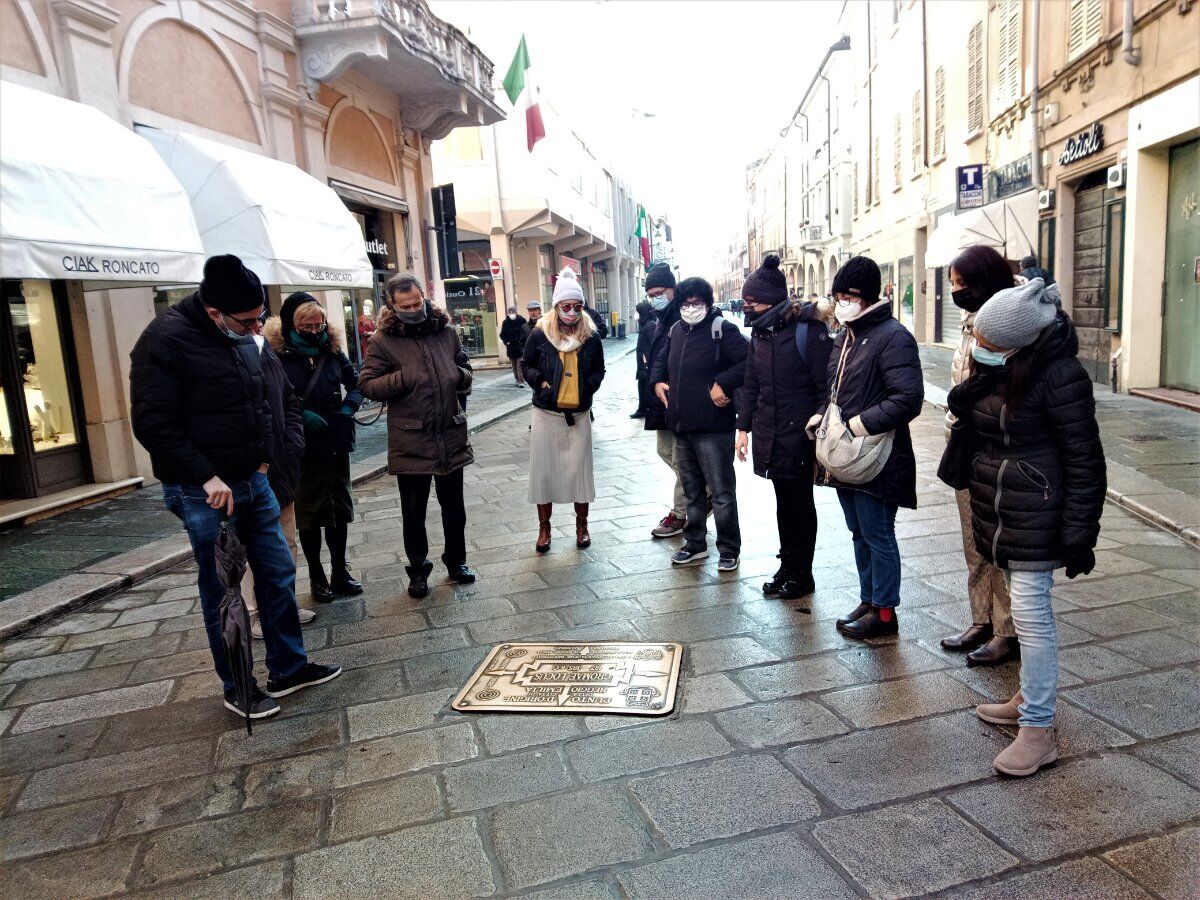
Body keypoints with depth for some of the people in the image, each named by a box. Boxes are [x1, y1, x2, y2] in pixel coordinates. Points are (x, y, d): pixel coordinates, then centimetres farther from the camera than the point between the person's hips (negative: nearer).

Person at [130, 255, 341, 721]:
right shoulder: (165, 341, -16)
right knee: (222, 593, 5)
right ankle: (237, 688, 22)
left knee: (278, 575, 12)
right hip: (204, 493, -7)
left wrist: (263, 456, 10)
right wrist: (206, 477, -20)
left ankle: (289, 668, 28)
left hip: (253, 483, 7)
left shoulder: (242, 338, 8)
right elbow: (152, 425, -18)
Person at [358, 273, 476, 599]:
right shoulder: (383, 340, -7)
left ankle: (456, 561, 35)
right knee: (414, 511, 10)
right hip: (410, 442, -3)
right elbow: (366, 384, -8)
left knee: (453, 506, 16)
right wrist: (403, 379, -21)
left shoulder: (445, 331, 4)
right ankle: (418, 569, 28)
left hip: (451, 437, 3)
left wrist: (460, 375, -6)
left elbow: (465, 367, 17)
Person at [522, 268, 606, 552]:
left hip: (578, 415, 1)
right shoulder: (540, 334, -4)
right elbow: (526, 365, 7)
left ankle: (581, 525, 22)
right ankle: (544, 527, 18)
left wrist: (588, 387, -7)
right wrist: (540, 382, -10)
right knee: (544, 469, 5)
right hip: (546, 414, -1)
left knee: (579, 468, 6)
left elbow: (598, 370, 11)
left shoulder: (591, 337, 1)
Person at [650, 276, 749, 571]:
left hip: (713, 428, -7)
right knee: (692, 489, 18)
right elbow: (661, 360, 29)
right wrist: (657, 381, 12)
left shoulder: (721, 329, -10)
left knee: (721, 492, 0)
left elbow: (749, 360, -19)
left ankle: (729, 549, 13)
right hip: (682, 426, 7)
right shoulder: (676, 331, 13)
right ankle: (695, 543, 31)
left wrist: (723, 384, -20)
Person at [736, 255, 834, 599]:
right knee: (783, 501, 15)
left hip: (799, 432, -6)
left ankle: (802, 575, 20)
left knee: (800, 503, 6)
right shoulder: (760, 332, 8)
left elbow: (825, 386, -13)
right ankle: (787, 567, 28)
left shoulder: (809, 329, -13)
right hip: (769, 434, 6)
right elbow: (751, 385, 13)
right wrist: (744, 427, 10)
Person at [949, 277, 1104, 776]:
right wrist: (966, 398, -9)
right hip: (997, 509, 8)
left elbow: (1084, 462, -16)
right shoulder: (994, 366, 3)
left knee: (1030, 612, -5)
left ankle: (1038, 730, 5)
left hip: (1035, 515, -8)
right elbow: (971, 417, 15)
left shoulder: (1059, 376, -19)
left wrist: (1079, 534, -15)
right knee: (1027, 608, 18)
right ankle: (1030, 698, 31)